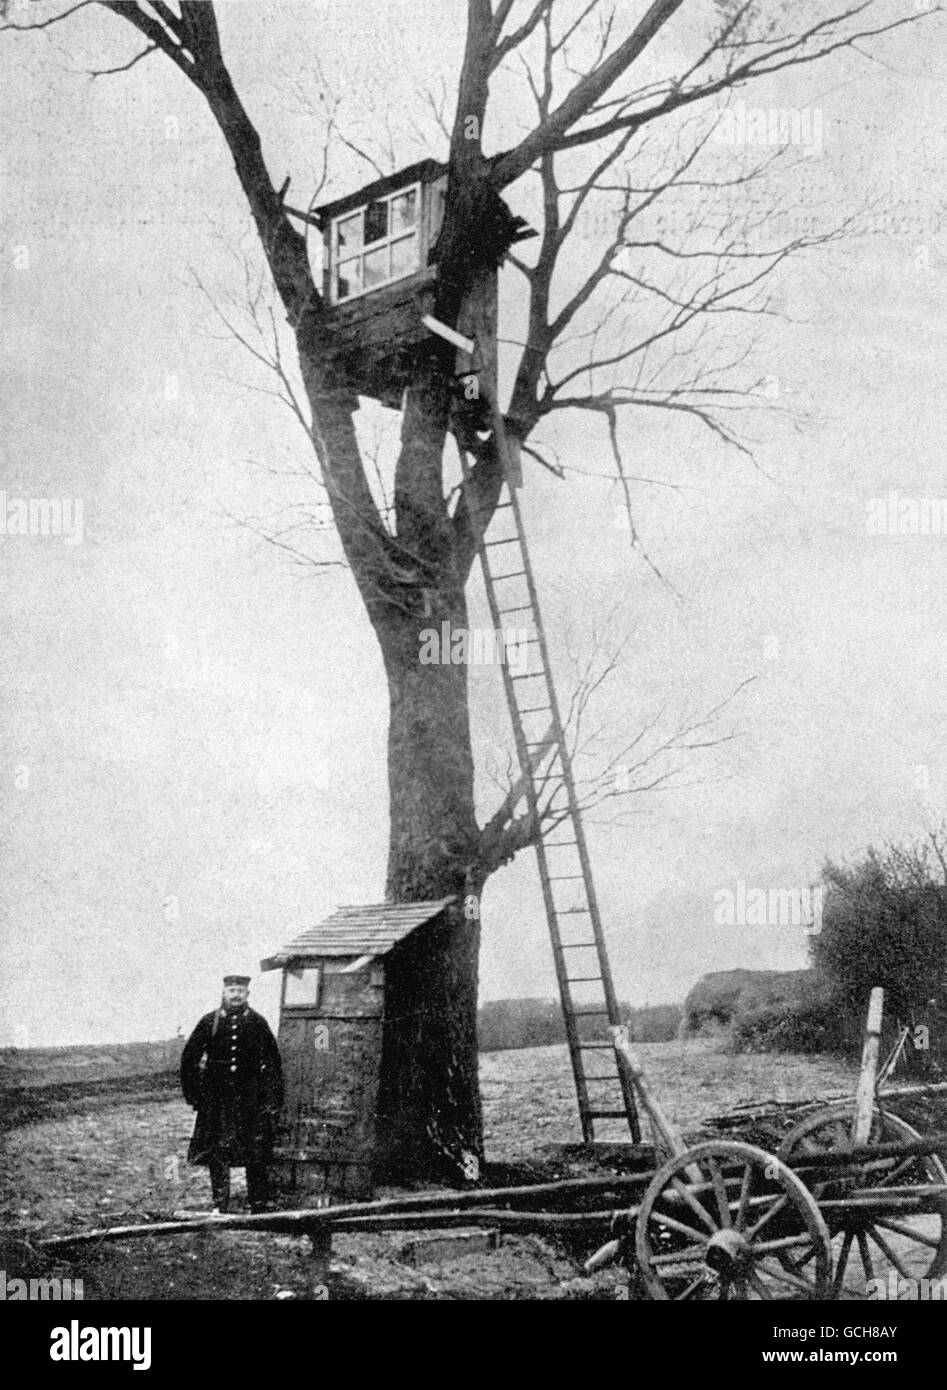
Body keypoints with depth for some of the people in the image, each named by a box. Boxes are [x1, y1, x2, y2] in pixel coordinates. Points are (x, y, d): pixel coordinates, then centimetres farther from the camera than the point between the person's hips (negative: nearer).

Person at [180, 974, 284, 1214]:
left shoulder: (258, 1023, 2)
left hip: (251, 1099, -1)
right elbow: (189, 1058, 8)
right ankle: (220, 1205, 14)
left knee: (256, 1156, 0)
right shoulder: (210, 1022, 2)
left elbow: (273, 1063, 6)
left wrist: (273, 1100, 2)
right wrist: (193, 1093, 5)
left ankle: (258, 1205, 10)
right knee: (217, 1153, 3)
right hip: (216, 1099, 1)